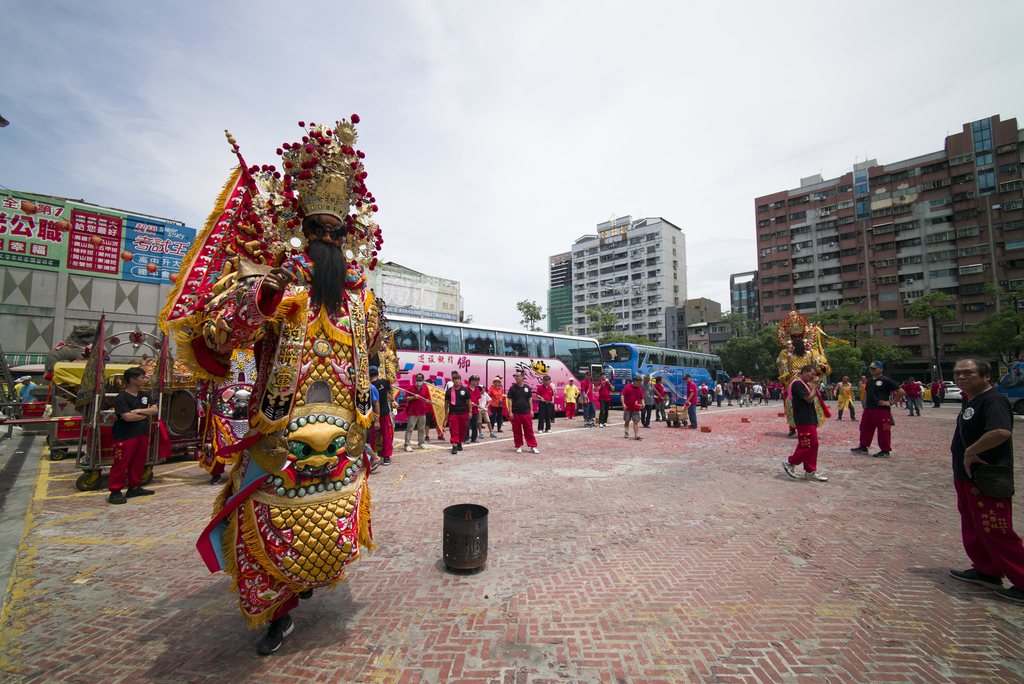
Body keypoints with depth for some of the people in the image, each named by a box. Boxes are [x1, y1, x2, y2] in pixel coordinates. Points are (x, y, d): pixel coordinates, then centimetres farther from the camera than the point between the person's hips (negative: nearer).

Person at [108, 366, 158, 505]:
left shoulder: (144, 395, 13)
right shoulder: (121, 397, -10)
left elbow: (155, 410, 4)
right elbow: (128, 417, -19)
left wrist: (139, 411, -10)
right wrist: (145, 414, -4)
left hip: (143, 435, 7)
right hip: (125, 436, -7)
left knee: (138, 462, 13)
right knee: (121, 464, -3)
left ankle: (134, 487, 25)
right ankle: (115, 492, 7)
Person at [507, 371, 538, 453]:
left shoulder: (527, 387, 7)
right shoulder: (512, 388, 1)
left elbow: (530, 399, 11)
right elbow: (510, 400, 1)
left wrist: (531, 410, 7)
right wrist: (510, 412, -5)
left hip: (526, 412, 1)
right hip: (516, 413, -1)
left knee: (529, 430, 3)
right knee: (517, 431, 5)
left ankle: (533, 446, 11)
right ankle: (519, 446, 19)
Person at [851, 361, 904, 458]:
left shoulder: (886, 380, -8)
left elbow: (901, 392, -12)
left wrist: (891, 402, -13)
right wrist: (865, 399, 17)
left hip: (882, 410, -8)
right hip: (868, 409, 8)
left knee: (883, 431, -1)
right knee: (865, 428, 11)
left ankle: (885, 451, 9)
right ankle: (863, 447, 20)